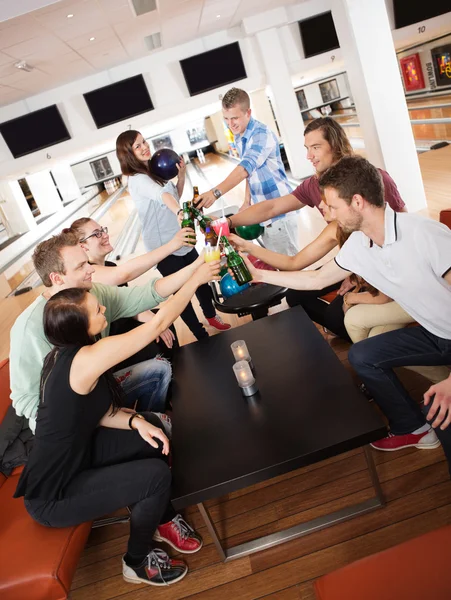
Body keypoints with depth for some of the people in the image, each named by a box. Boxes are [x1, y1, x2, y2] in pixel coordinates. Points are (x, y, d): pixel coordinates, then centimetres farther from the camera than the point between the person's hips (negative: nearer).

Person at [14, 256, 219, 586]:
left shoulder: (67, 354, -4)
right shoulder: (85, 360, -33)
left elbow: (95, 411, 0)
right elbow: (159, 323, -28)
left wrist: (136, 421, -17)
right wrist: (196, 279, -17)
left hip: (70, 457, 9)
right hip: (53, 495, -9)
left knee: (152, 426, 2)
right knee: (156, 475, -16)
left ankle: (164, 519, 22)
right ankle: (138, 563, 13)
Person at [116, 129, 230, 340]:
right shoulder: (137, 180, -19)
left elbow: (175, 197, 16)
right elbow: (163, 195, -41)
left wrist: (181, 177, -1)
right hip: (164, 247, -8)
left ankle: (211, 316, 46)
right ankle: (202, 336, 23)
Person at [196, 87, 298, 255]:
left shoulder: (262, 134, -21)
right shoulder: (239, 137, 6)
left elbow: (246, 168, -35)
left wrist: (216, 192, -47)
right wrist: (247, 201, 10)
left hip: (278, 209, -8)